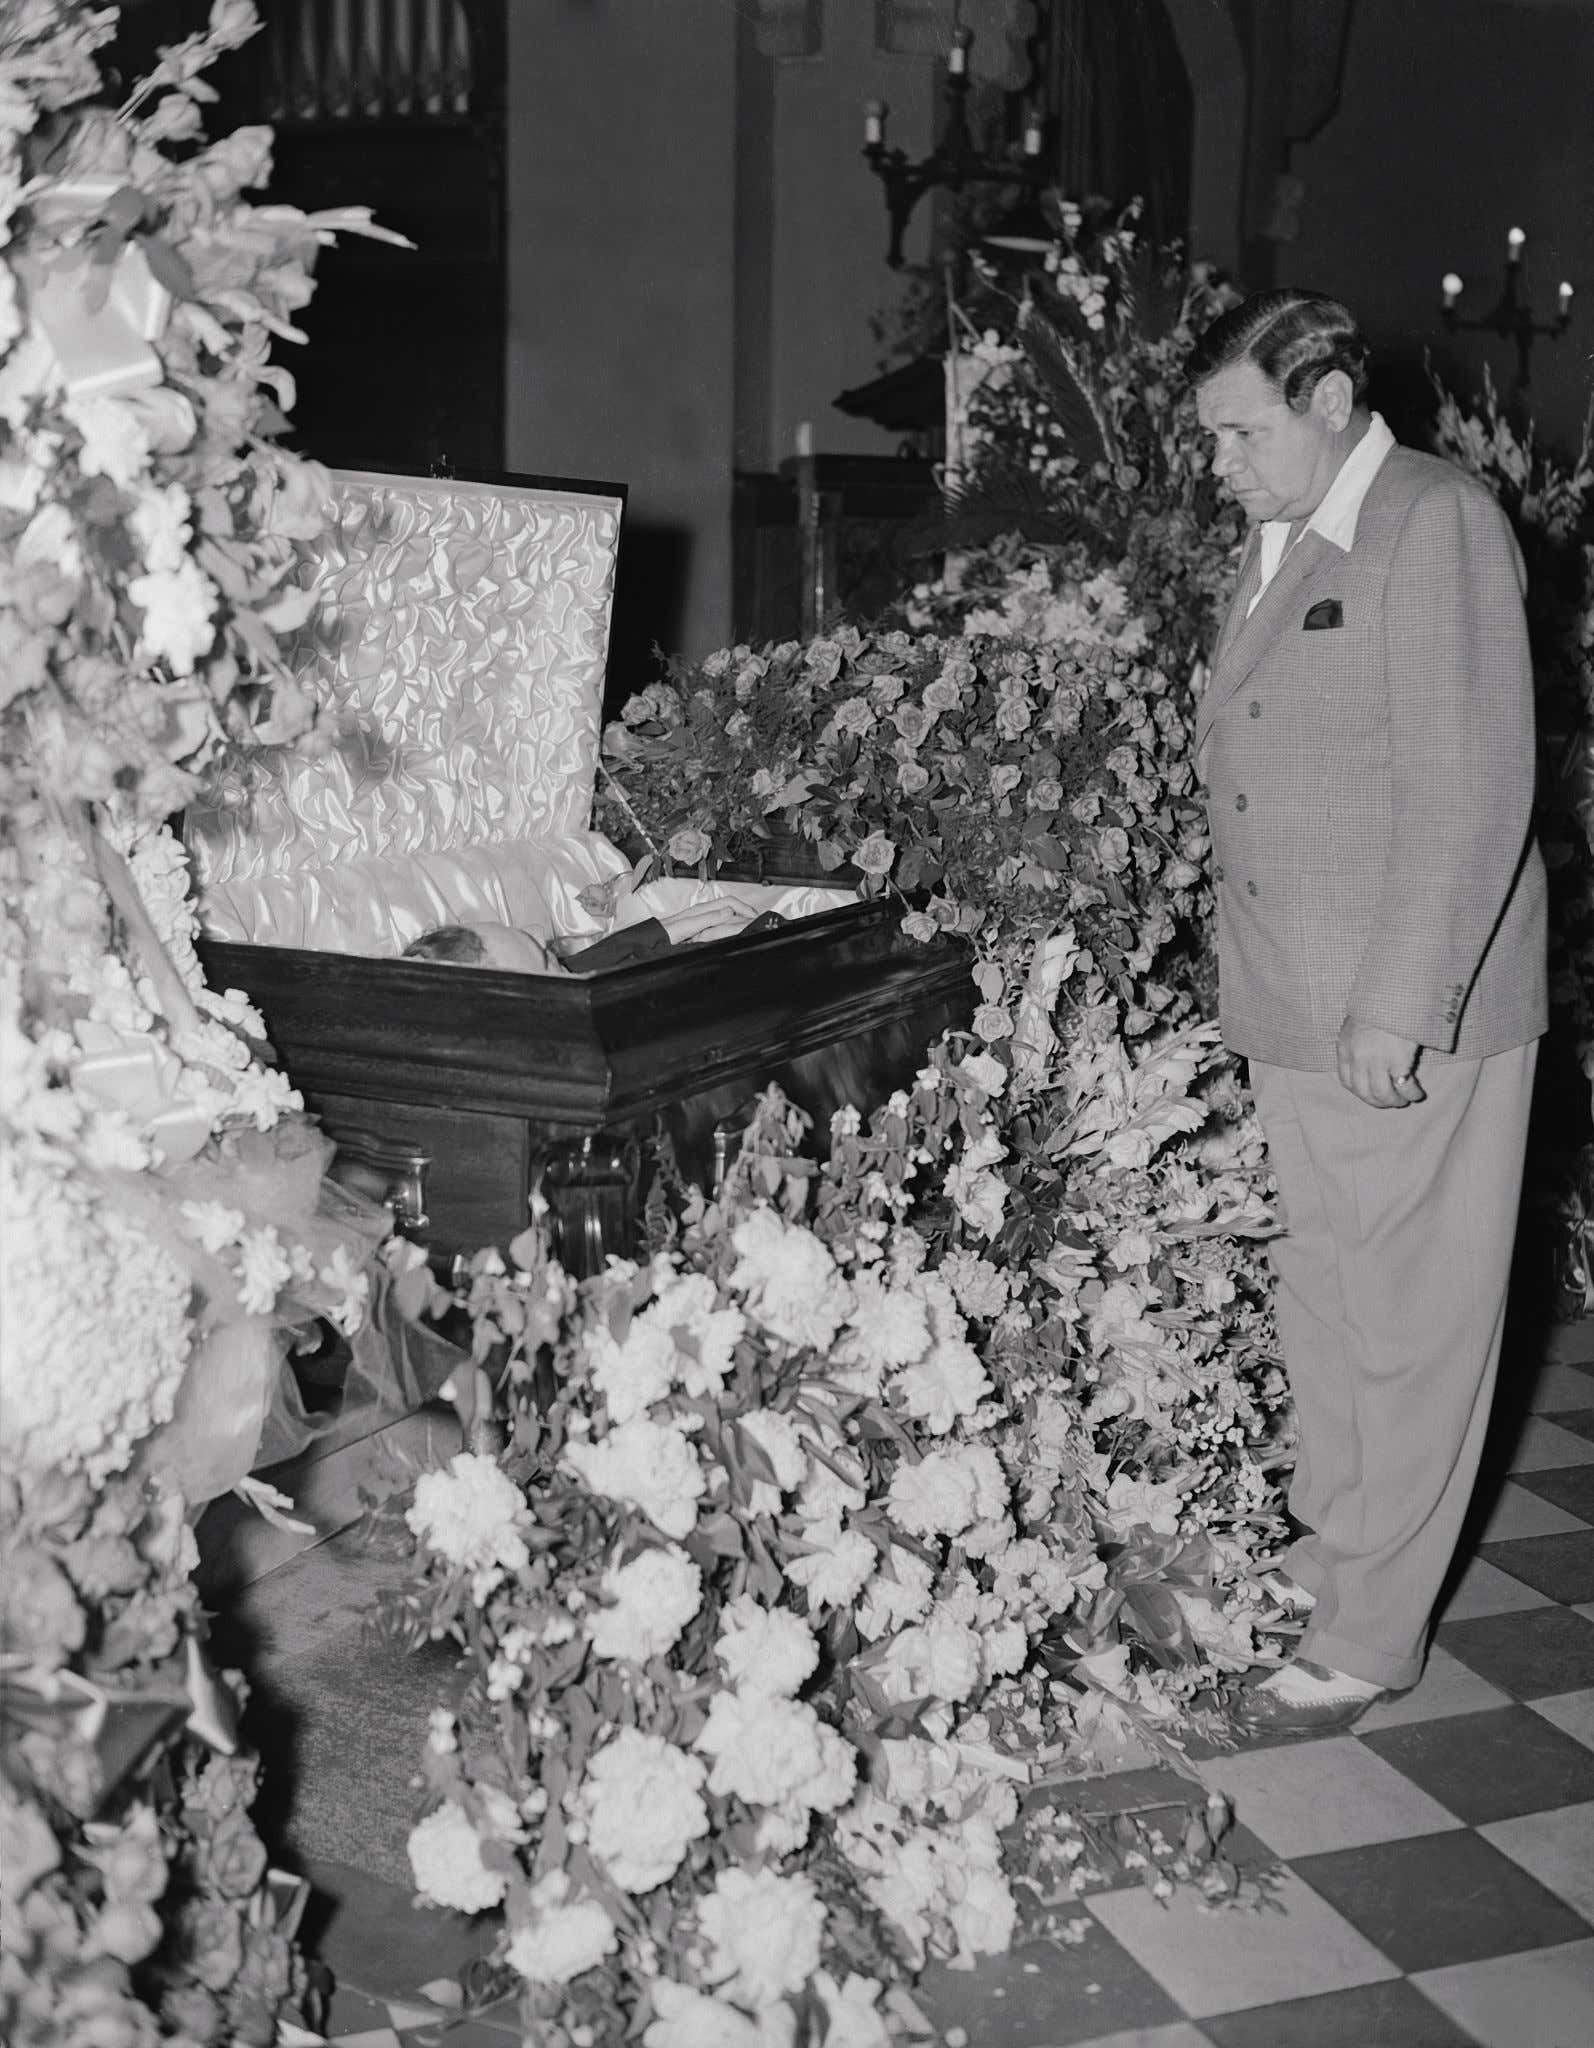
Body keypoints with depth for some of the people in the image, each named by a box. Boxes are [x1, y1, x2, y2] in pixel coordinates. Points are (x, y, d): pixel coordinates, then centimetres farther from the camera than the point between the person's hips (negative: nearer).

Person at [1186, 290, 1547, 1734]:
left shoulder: (1439, 527, -12)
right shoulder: (1280, 543, 15)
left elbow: (1475, 794, -18)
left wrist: (1398, 1009, -21)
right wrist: (1259, 990, 12)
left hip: (1417, 1020, -8)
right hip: (1297, 1015, 8)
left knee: (1412, 1322, 2)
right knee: (1322, 1303, 18)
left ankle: (1371, 1641, 10)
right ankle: (1331, 1549, 34)